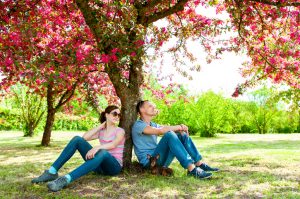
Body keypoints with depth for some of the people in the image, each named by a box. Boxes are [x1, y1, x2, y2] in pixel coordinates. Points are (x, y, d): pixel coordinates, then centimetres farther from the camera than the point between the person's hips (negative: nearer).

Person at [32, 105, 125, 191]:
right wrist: (101, 125, 1)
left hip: (113, 166, -4)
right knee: (77, 139, -12)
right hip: (99, 165, 5)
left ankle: (66, 179, -51)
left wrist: (97, 147, -42)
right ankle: (52, 172, -17)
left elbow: (113, 145, -24)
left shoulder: (120, 131, -2)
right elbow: (85, 137, -5)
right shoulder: (101, 132, 13)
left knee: (102, 152, -42)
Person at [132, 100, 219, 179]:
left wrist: (180, 129, -15)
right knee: (169, 135, -29)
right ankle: (191, 169, -36)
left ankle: (200, 164, -7)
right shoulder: (138, 125, -10)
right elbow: (160, 131, -25)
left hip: (160, 159, 8)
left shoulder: (152, 125, 20)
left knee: (182, 135, 1)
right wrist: (179, 127, -15)